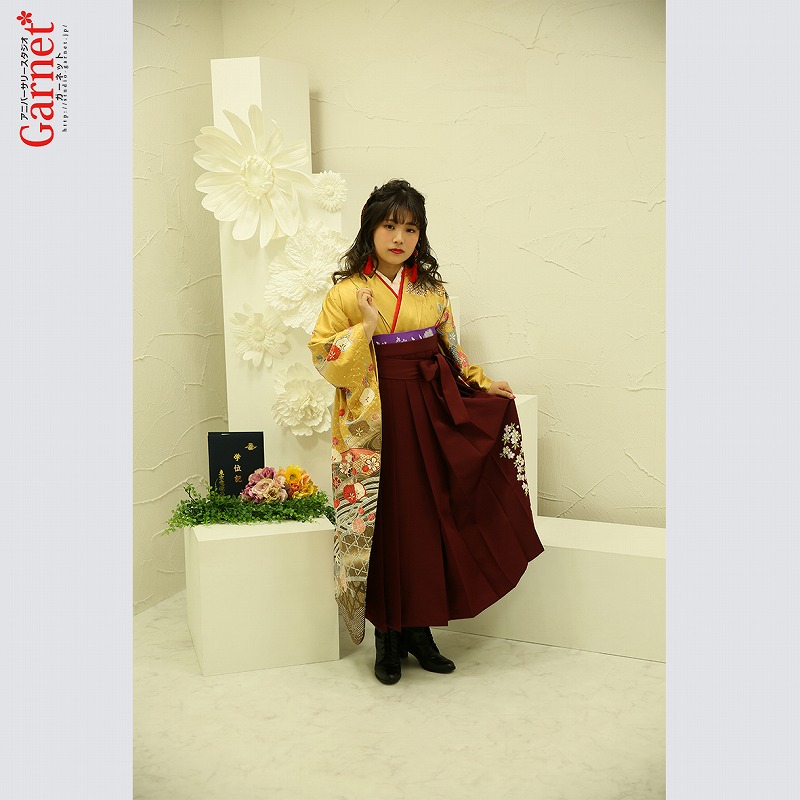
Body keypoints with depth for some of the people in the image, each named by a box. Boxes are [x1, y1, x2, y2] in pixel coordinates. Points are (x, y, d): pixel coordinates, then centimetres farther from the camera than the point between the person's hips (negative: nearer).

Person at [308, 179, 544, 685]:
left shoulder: (431, 289, 9)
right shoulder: (348, 291, -3)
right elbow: (324, 358, -7)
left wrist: (481, 384, 10)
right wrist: (366, 327, -17)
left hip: (431, 415, 4)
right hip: (377, 421, -3)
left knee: (428, 519, 7)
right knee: (385, 523, 2)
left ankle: (419, 628, 22)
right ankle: (388, 635, 18)